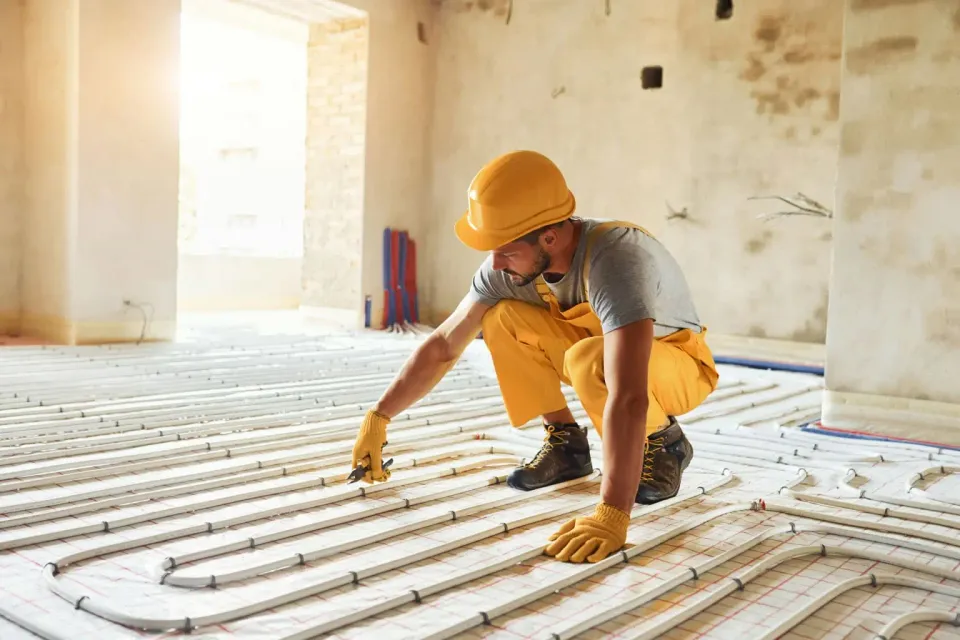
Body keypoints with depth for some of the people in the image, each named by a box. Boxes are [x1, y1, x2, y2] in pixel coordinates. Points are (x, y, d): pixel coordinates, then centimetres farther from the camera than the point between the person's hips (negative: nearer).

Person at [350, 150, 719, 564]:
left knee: (589, 360, -38)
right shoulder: (508, 265, -19)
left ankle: (663, 443, -8)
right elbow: (442, 346, -10)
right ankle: (565, 443, 0)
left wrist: (611, 515, -54)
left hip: (679, 366, -5)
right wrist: (378, 418, -13)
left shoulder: (613, 260, -39)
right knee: (501, 320, -18)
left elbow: (628, 398, -49)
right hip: (596, 344, 6)